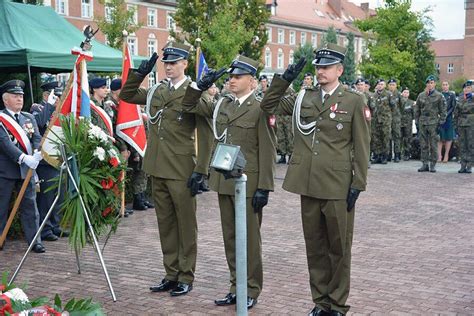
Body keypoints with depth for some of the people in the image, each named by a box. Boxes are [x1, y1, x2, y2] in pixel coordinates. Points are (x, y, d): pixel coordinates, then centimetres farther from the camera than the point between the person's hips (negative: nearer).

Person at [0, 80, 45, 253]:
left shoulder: (29, 118, 13)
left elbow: (37, 138, 2)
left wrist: (37, 153, -20)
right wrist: (24, 158, -28)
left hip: (27, 170, 4)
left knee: (30, 206, 5)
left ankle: (34, 241, 9)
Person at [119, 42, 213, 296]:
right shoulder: (156, 91, 11)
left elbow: (206, 135, -10)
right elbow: (126, 95, 21)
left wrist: (200, 170, -15)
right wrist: (139, 73, 5)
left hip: (181, 171, -6)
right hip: (158, 168, 6)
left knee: (186, 225, 4)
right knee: (165, 223, 12)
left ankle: (186, 277, 14)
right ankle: (171, 274, 23)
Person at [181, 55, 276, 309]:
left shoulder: (260, 109, -8)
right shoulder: (222, 105, 10)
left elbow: (267, 152, -11)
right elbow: (189, 105, 19)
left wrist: (264, 188, -16)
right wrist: (201, 85, 2)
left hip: (248, 183, -6)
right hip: (224, 181, 6)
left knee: (249, 238, 3)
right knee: (230, 237, 13)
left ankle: (251, 290, 14)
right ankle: (236, 287, 24)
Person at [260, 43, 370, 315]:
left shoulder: (354, 101, -2)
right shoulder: (303, 98, 9)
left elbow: (362, 148, -3)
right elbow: (269, 106, 14)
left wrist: (357, 185, -8)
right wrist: (285, 80, 1)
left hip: (338, 188, -4)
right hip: (309, 185, 4)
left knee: (339, 248, 7)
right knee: (315, 247, 12)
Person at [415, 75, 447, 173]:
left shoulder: (439, 96, 1)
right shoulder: (421, 96, 10)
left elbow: (443, 111, 1)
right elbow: (417, 110, 14)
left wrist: (441, 122, -7)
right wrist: (417, 122, 8)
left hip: (433, 123, -3)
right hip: (422, 123, 3)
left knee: (433, 145, -1)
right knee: (423, 145, 4)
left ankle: (433, 164, 6)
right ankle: (425, 164, 10)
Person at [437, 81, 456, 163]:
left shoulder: (452, 95, 6)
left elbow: (454, 106, 0)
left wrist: (447, 114, -11)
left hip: (449, 118, -1)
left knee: (449, 137, 1)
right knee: (439, 137, -1)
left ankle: (446, 155, 5)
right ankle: (439, 155, 0)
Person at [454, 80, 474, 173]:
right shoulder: (460, 99, 11)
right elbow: (456, 113, 14)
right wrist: (456, 125, 10)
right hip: (461, 124, 4)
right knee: (462, 145, 4)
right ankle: (463, 165, 8)